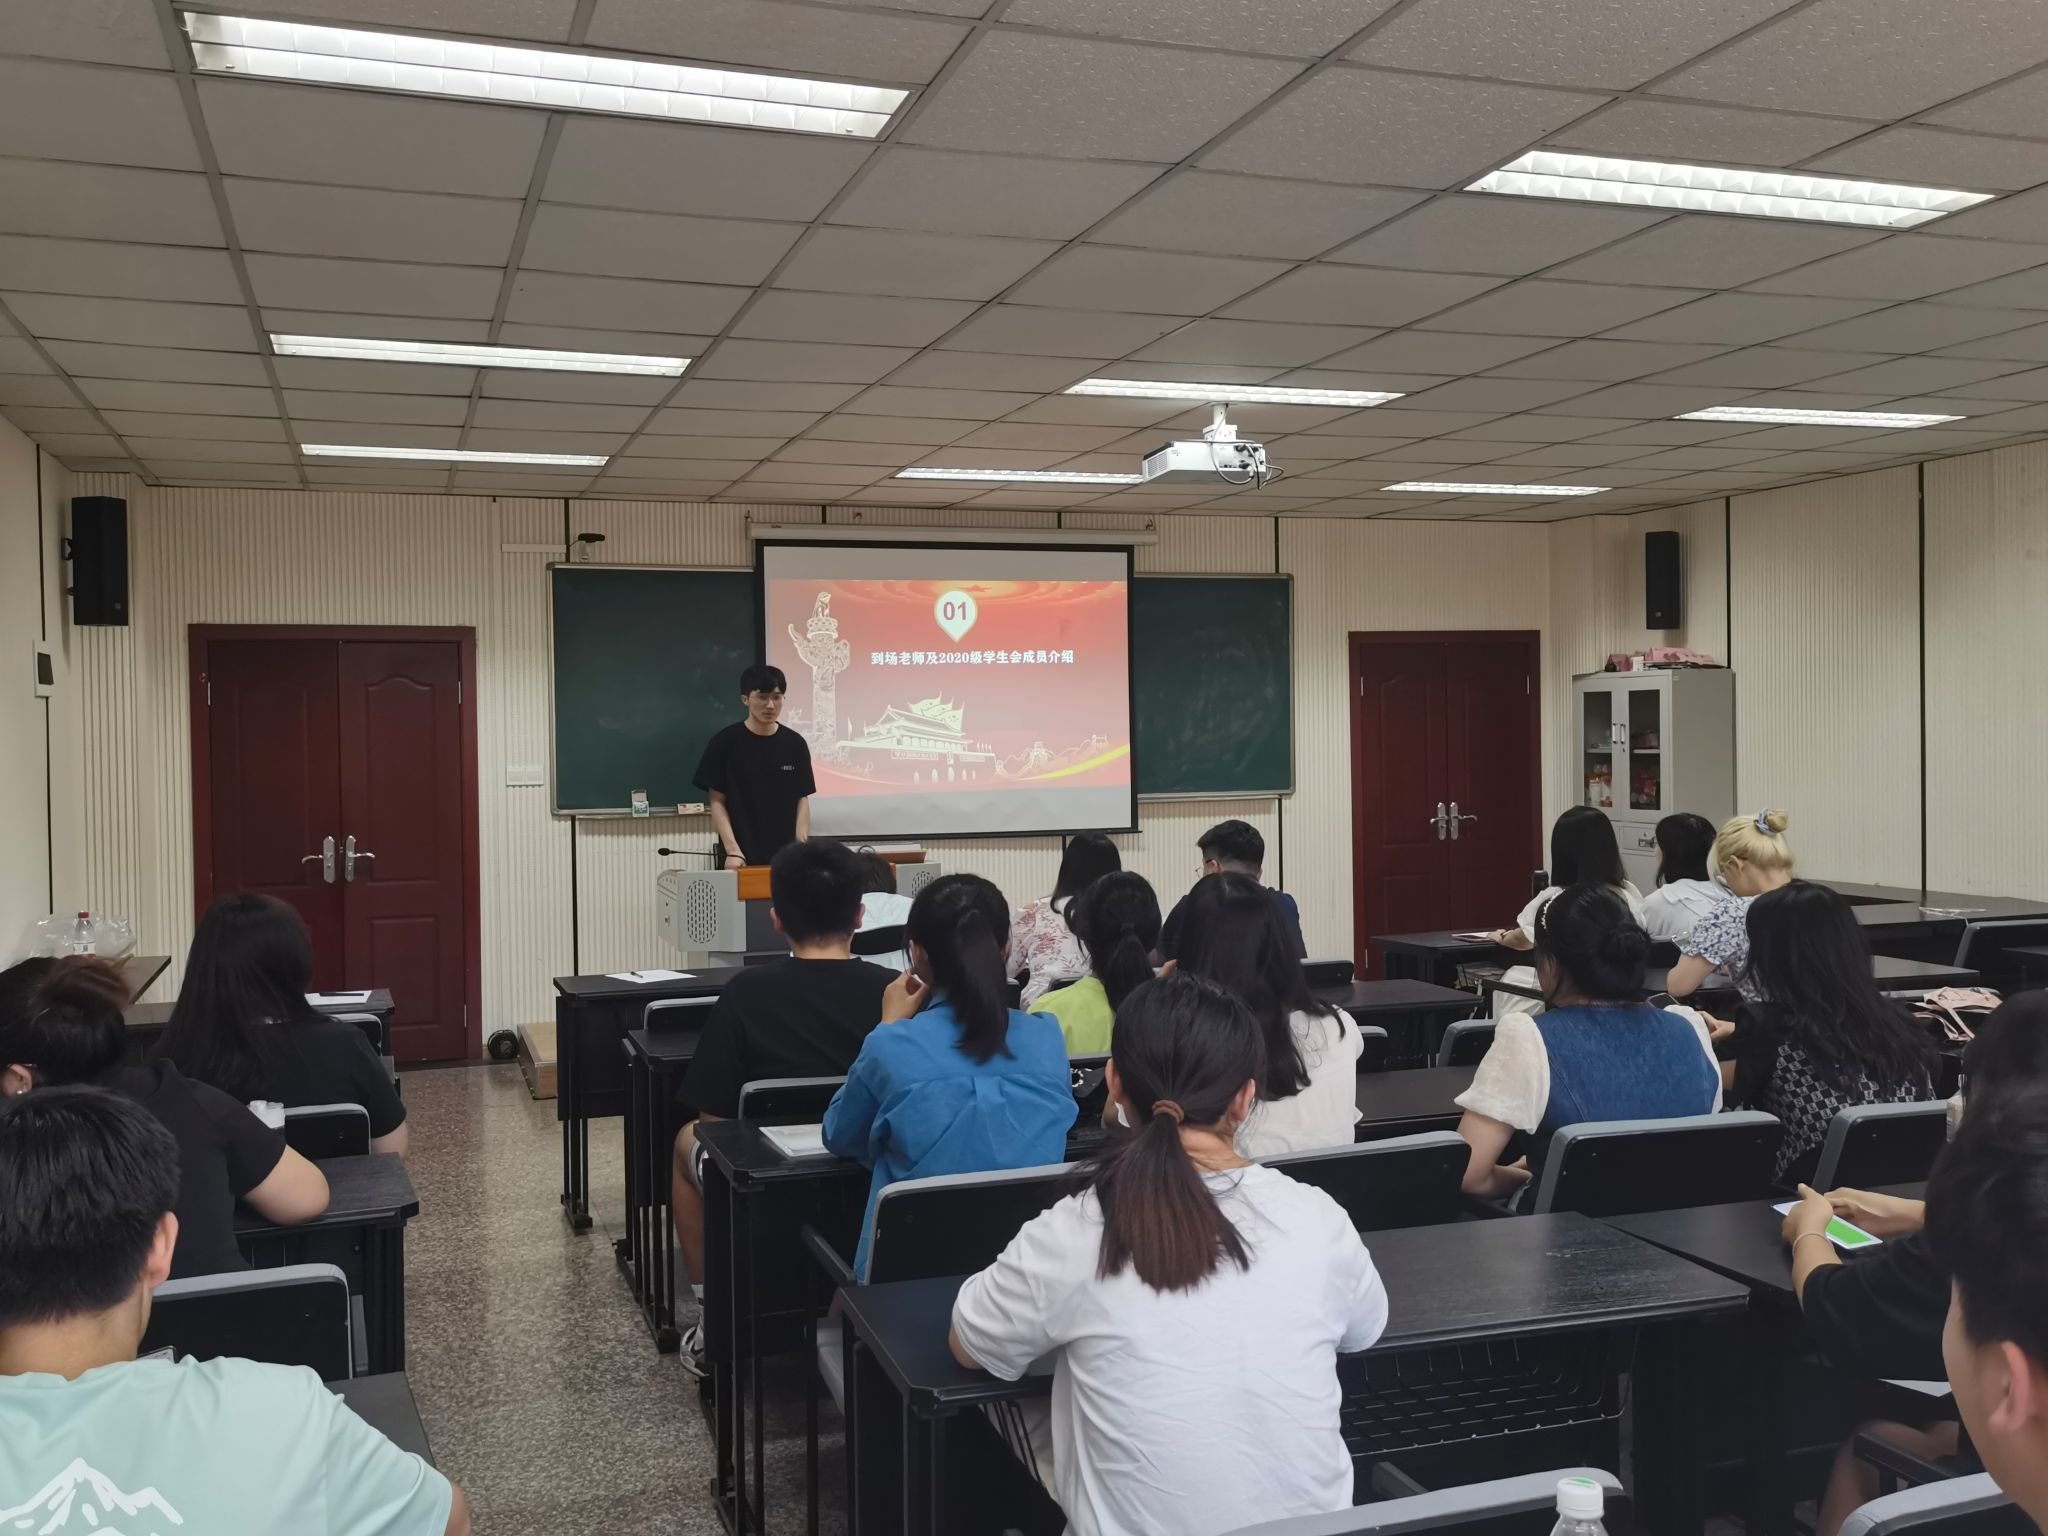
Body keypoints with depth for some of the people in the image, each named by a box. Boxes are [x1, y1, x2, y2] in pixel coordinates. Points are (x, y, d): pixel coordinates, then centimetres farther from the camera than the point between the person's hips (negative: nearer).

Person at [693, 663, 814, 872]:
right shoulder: (724, 743, -3)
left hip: (784, 855, 2)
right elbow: (717, 802, -2)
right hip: (741, 858, -2)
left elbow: (802, 800, 6)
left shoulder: (795, 744, 4)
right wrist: (732, 850, -12)